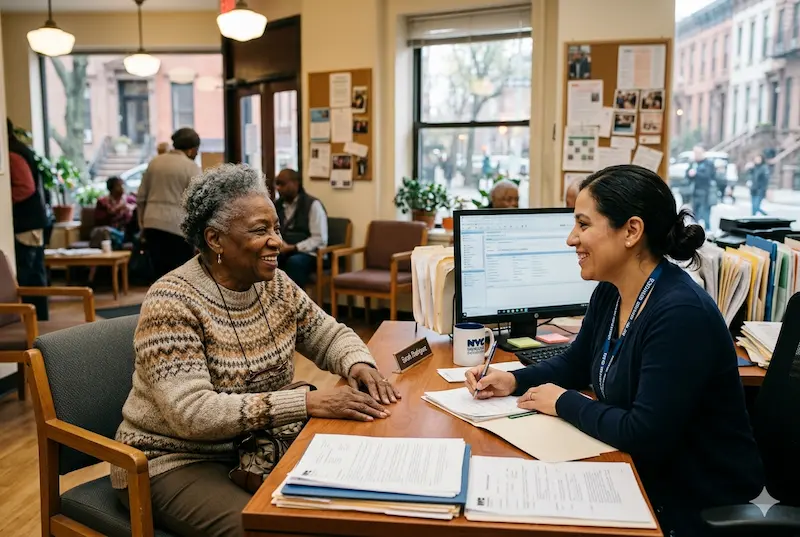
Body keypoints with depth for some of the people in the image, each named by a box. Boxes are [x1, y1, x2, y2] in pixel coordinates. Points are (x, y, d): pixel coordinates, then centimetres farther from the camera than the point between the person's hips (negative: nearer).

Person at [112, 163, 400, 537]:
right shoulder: (172, 302, -22)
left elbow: (328, 334, 8)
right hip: (176, 462, -6)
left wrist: (358, 364, -17)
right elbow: (193, 413, -30)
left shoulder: (274, 284, -1)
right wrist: (310, 402, -35)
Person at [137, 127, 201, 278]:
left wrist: (142, 225, 20)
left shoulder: (155, 162, 13)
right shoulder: (191, 167, -5)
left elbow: (141, 198, 14)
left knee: (161, 274, 10)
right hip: (178, 226, -6)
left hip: (153, 224, 6)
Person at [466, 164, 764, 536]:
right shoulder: (609, 294, 0)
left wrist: (563, 403, -16)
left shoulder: (681, 314, -28)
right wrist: (513, 381, -2)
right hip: (644, 474, 7)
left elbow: (644, 435, -29)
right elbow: (575, 366, 14)